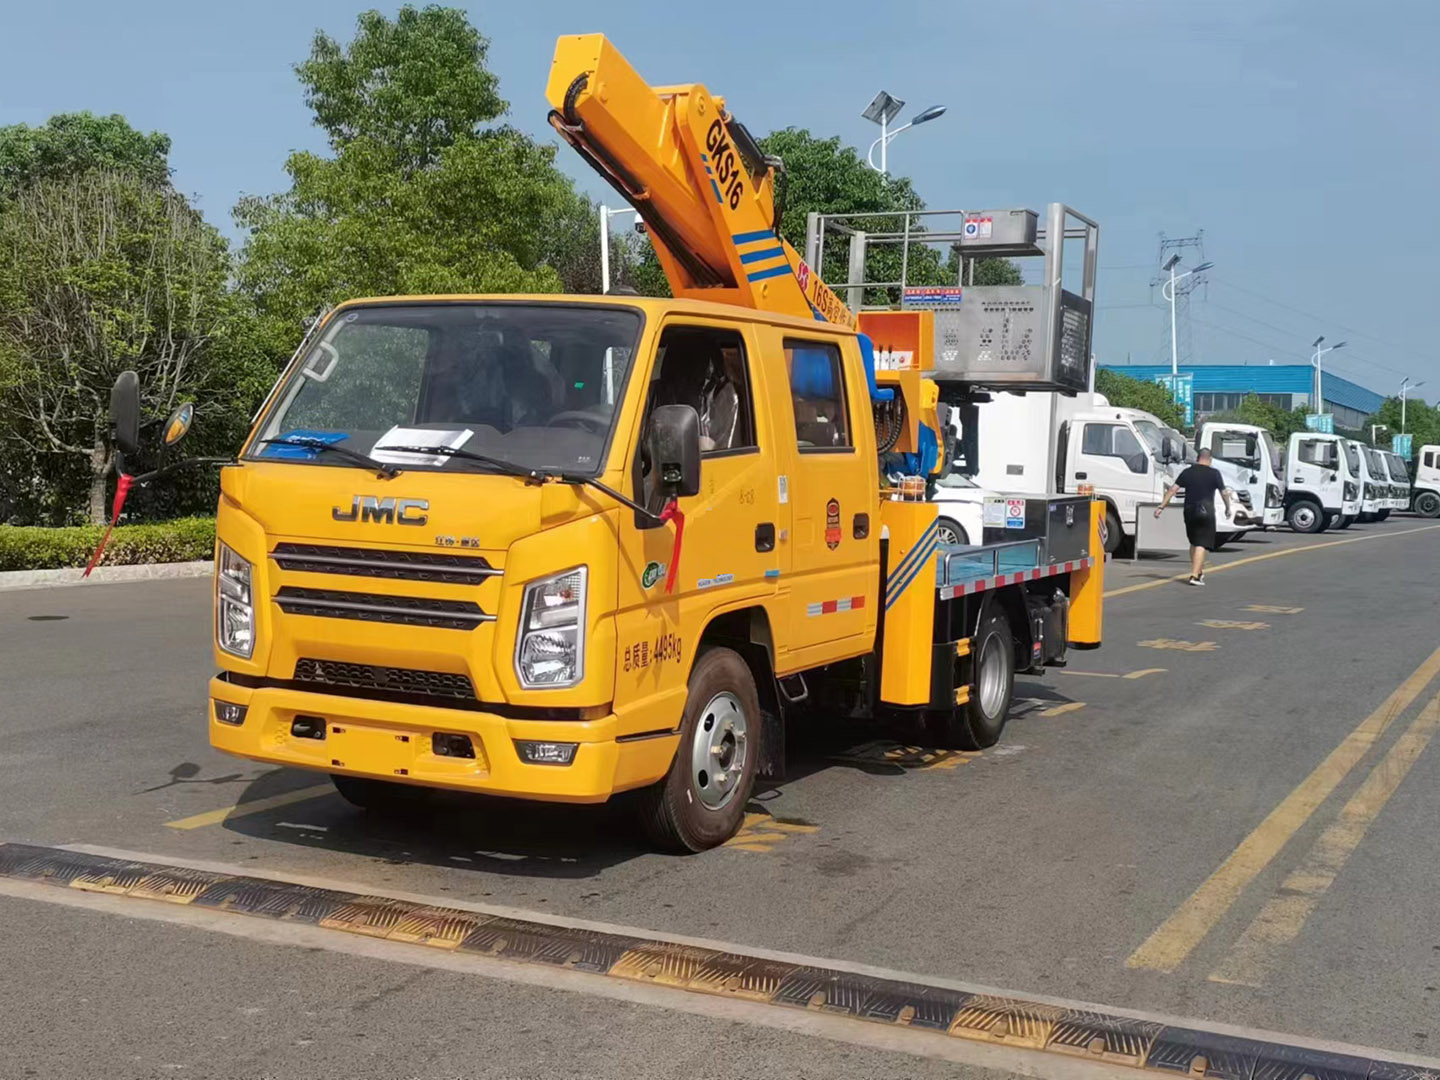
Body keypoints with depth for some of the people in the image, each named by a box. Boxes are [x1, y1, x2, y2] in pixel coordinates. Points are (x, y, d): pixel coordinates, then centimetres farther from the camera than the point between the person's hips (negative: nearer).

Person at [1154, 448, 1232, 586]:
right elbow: (1224, 493, 2)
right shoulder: (1214, 473, -2)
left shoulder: (1187, 472, 5)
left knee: (1194, 543, 19)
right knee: (1201, 544, -5)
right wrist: (1228, 508, 18)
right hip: (1206, 512, -4)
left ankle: (1199, 571, 29)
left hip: (1189, 512, 4)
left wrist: (1161, 506, -2)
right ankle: (1195, 575, -15)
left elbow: (1172, 489, -2)